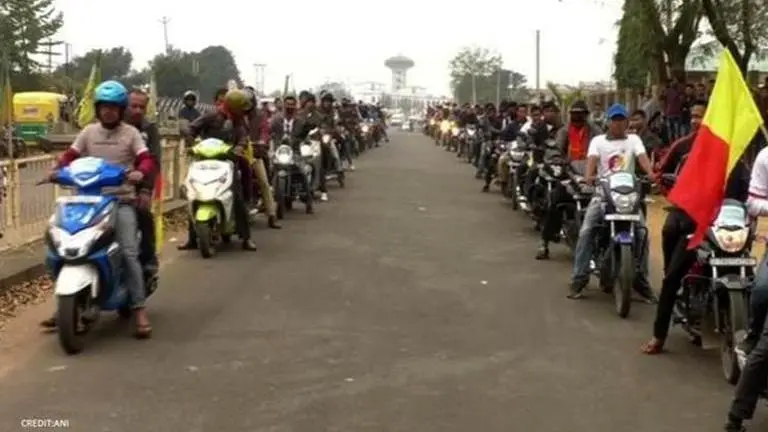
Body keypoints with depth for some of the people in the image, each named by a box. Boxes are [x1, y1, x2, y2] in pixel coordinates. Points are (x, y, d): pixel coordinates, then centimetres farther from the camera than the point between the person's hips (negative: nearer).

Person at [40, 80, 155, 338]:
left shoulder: (131, 133, 4)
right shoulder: (88, 132, 13)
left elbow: (147, 160, -7)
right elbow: (70, 155, 7)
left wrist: (140, 172, -30)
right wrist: (58, 169, -14)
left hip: (122, 200, -3)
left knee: (129, 253, -17)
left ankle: (140, 311, -14)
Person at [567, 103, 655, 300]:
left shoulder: (633, 139, 11)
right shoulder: (598, 141, 9)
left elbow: (642, 157, -7)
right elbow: (592, 159, -9)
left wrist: (651, 173, -28)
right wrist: (588, 176, -31)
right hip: (603, 193, 0)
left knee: (642, 233, -15)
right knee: (586, 232, -17)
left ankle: (641, 279, -2)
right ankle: (579, 280, -13)